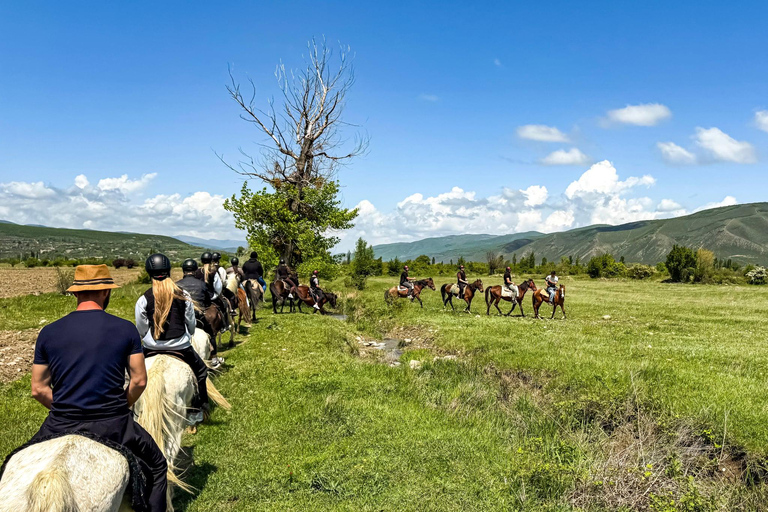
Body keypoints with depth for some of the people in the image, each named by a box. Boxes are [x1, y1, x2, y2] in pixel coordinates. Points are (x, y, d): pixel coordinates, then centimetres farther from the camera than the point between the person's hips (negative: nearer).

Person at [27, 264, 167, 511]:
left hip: (61, 425, 2)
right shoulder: (126, 329, -6)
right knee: (156, 467, 22)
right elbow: (139, 381, -5)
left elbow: (38, 389, 3)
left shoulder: (48, 333, 0)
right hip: (113, 424, -2)